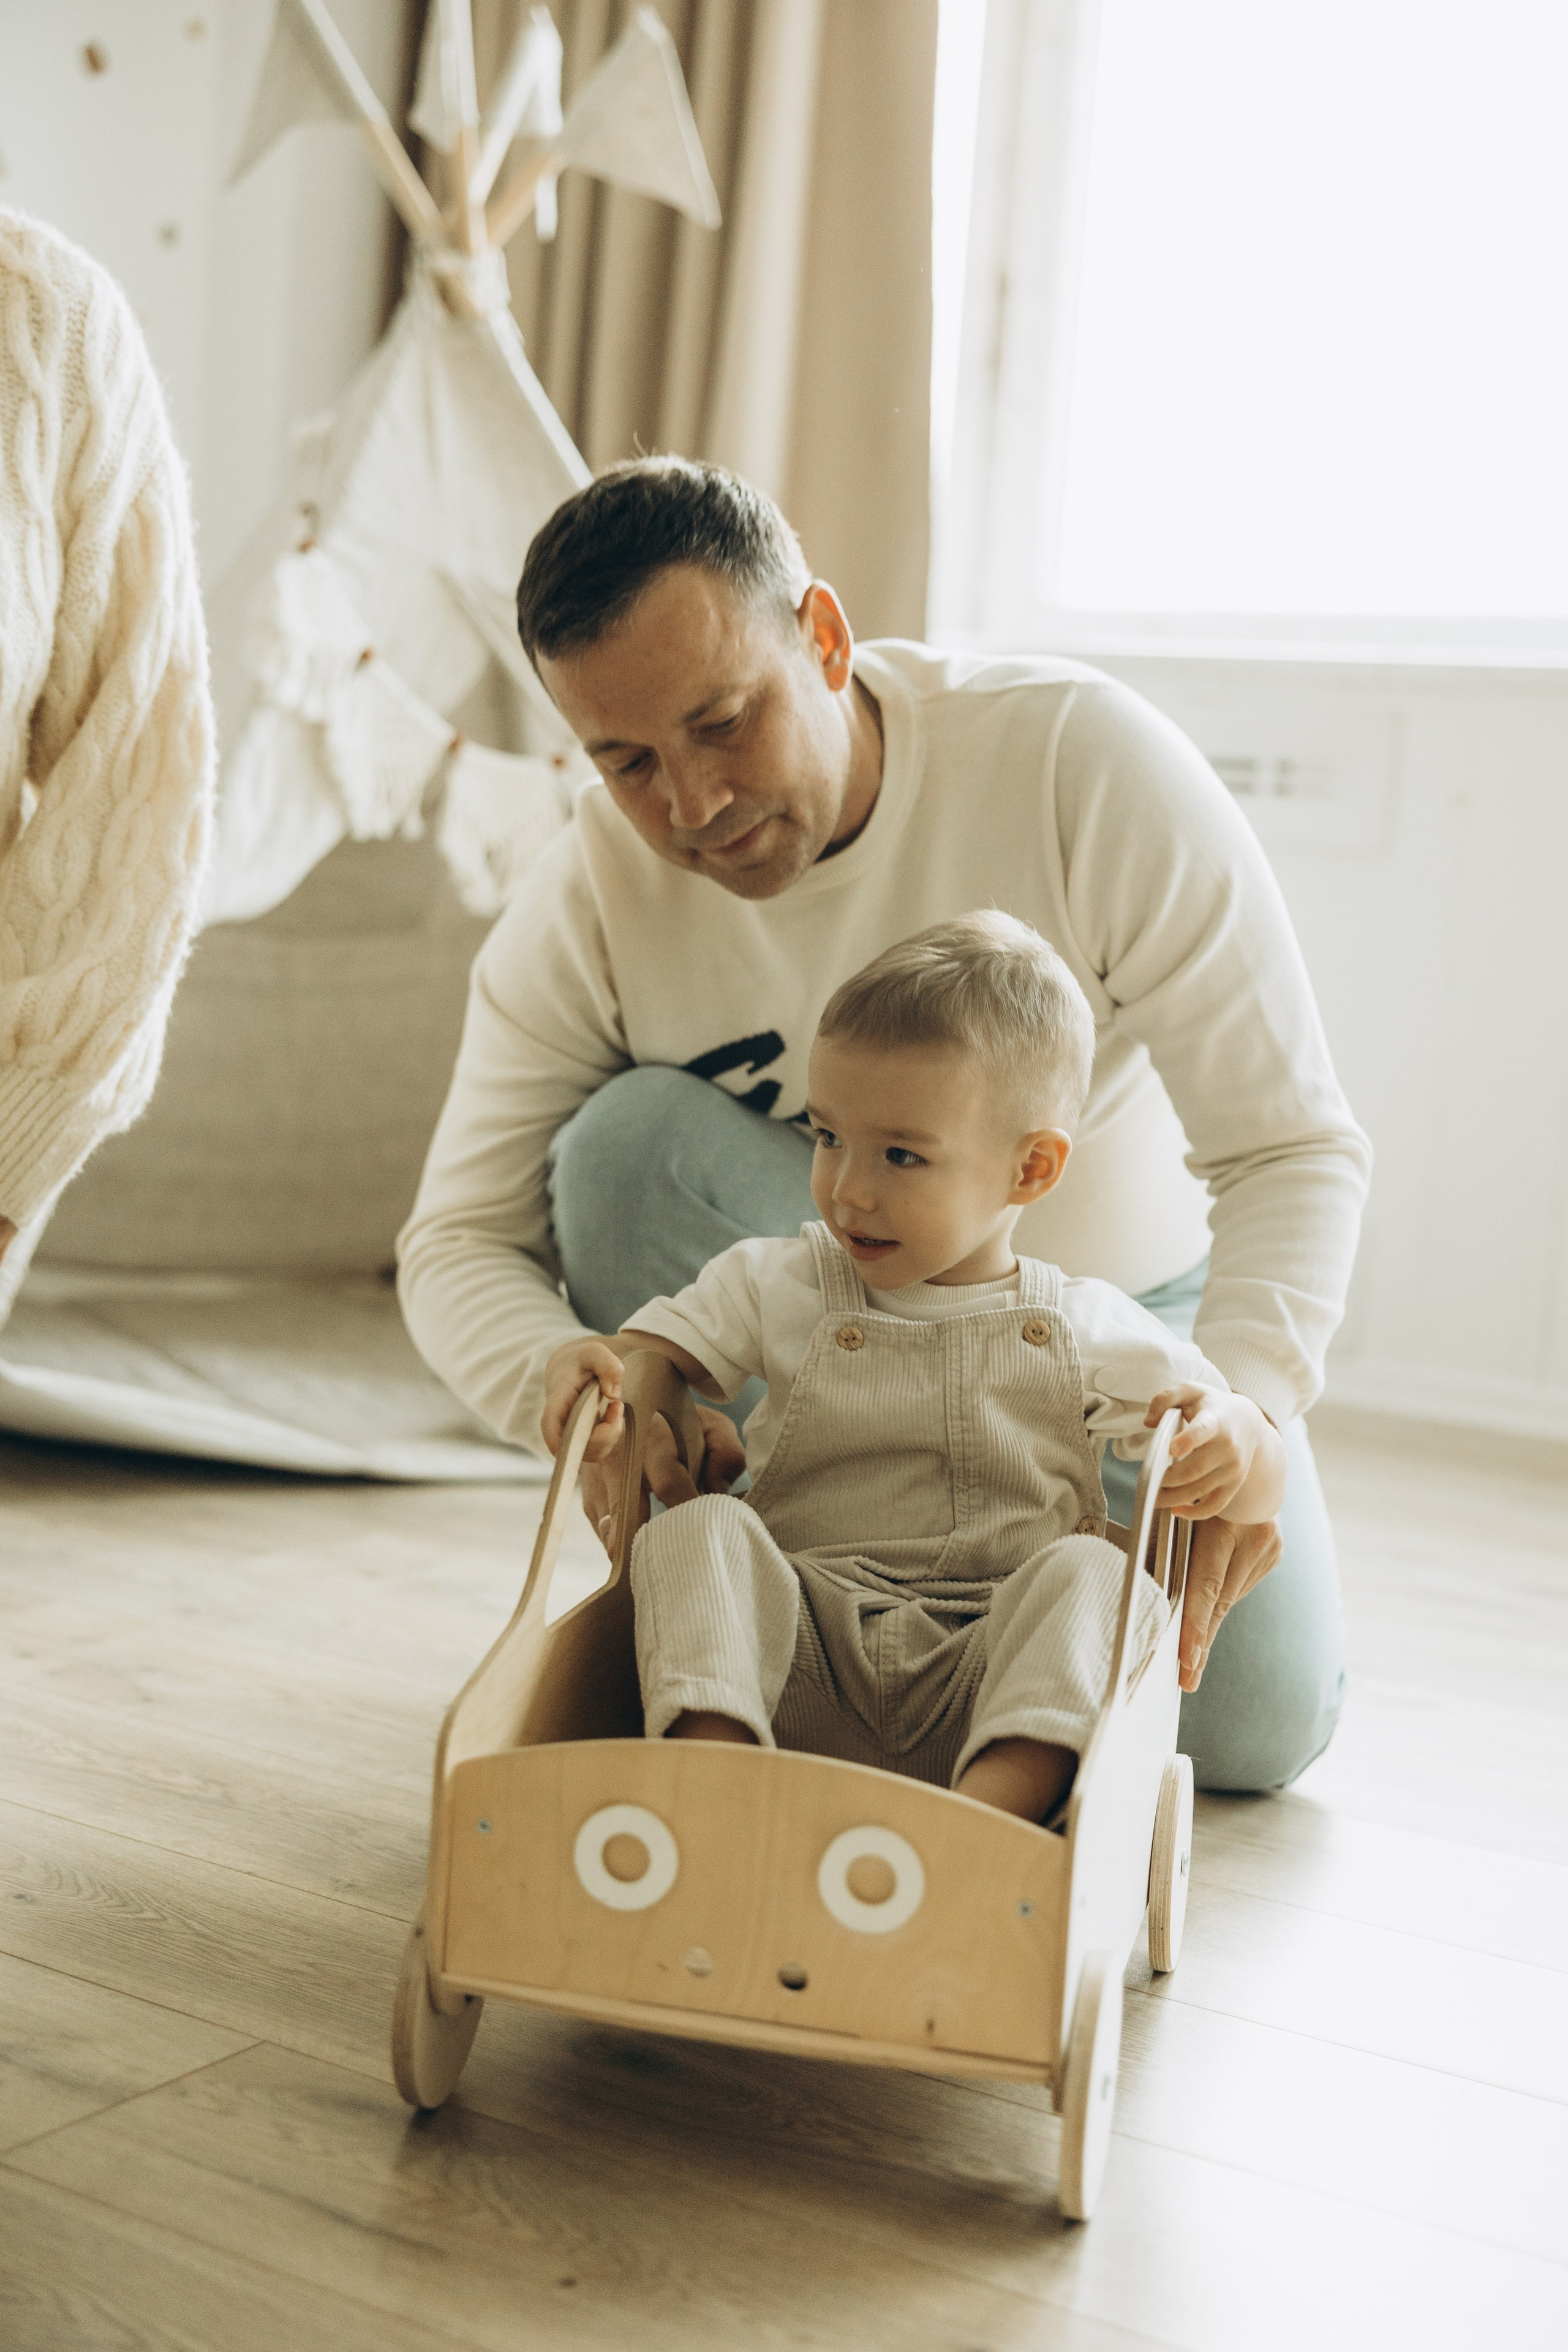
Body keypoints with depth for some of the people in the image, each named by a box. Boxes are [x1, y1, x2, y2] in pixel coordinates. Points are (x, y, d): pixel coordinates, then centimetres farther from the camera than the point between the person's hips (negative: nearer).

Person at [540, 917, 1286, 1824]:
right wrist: (590, 1369, -17)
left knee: (1094, 1573, -28)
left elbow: (1262, 1494, 5)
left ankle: (1002, 1796, -47)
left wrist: (1231, 1433, -19)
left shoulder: (1096, 1334, 7)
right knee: (700, 1529, -22)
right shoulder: (774, 1288, 12)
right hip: (803, 1663, 1)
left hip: (985, 1680, -1)